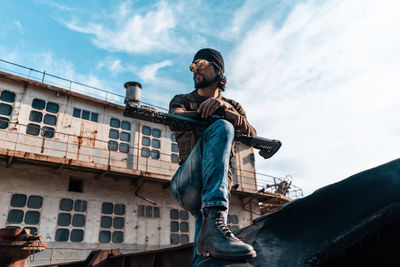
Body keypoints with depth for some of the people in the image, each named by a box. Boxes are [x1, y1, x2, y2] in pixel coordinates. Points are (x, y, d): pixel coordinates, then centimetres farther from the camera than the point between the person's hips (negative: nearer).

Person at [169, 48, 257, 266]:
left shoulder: (233, 106, 21)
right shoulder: (182, 100, 18)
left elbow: (250, 134, 1)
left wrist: (225, 106, -19)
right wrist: (221, 113, -21)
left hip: (218, 187, 3)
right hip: (186, 183, -2)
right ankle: (213, 224, -40)